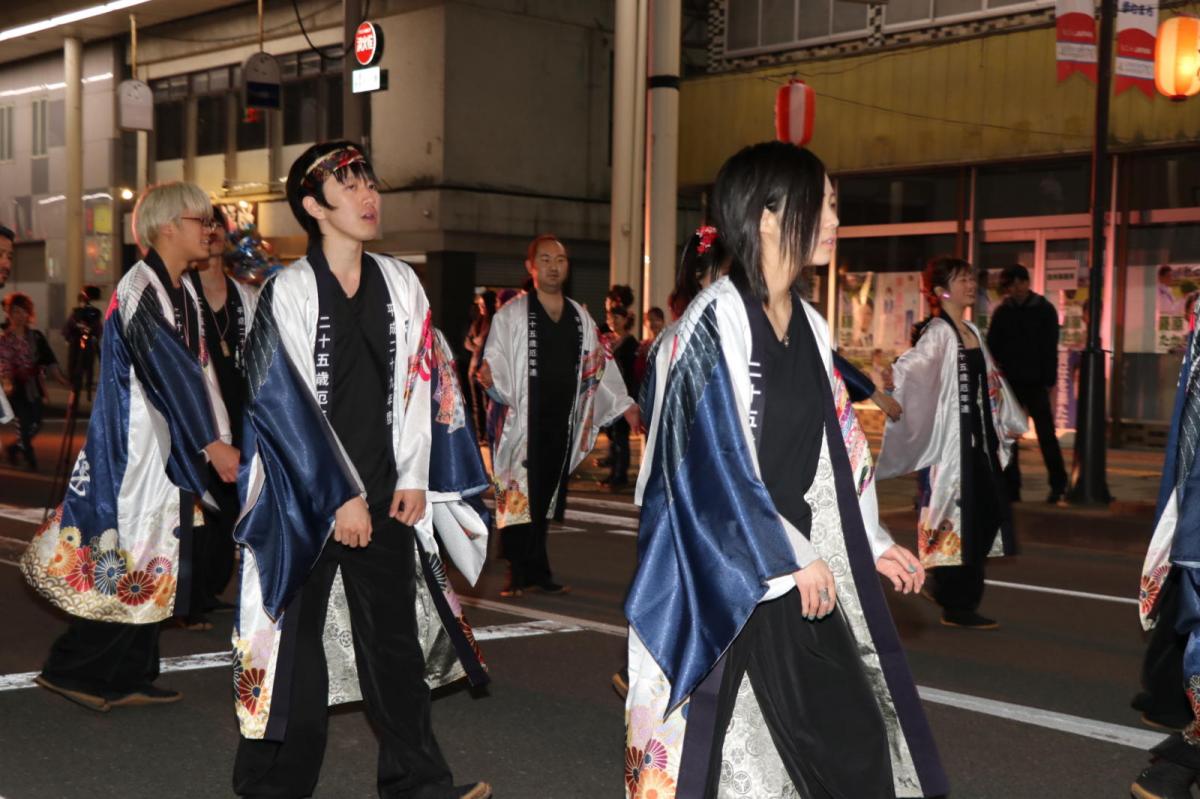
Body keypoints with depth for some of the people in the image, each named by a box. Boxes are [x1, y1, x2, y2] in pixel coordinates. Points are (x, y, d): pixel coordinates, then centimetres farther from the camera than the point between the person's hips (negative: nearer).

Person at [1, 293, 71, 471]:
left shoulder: (36, 336, 7)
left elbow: (48, 361, 5)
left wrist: (63, 380, -5)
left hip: (34, 386, 4)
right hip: (16, 387, -4)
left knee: (36, 424, 5)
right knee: (25, 422, -8)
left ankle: (15, 447, 30)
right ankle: (30, 458, 8)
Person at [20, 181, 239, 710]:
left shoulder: (183, 291, 13)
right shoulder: (139, 288, -15)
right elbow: (168, 369, -20)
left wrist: (220, 439, 8)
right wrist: (212, 443, -21)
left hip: (172, 447, 9)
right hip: (136, 445, -9)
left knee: (154, 564, 10)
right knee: (131, 563, -5)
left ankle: (129, 677, 18)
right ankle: (72, 669, 8)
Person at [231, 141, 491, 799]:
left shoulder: (400, 283, 6)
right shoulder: (288, 290, -6)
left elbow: (420, 382, 7)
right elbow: (284, 401, -9)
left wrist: (413, 478, 0)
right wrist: (339, 498, -10)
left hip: (385, 496, 4)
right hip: (305, 498, -3)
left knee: (395, 633, 8)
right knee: (296, 639, 4)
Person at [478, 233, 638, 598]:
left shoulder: (580, 317, 13)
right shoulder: (512, 315, -1)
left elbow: (597, 367, 17)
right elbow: (497, 362, -6)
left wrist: (624, 405, 14)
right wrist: (488, 376, -28)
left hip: (562, 423, 4)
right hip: (523, 420, -4)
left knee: (545, 496, 9)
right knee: (520, 496, -5)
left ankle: (533, 570, 16)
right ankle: (520, 571, 2)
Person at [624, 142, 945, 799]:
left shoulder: (808, 326, 12)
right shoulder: (715, 322, -12)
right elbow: (714, 460, -16)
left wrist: (869, 541, 14)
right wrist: (792, 558, -15)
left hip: (801, 562, 8)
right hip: (725, 575, -7)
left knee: (853, 737, 6)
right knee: (728, 740, 0)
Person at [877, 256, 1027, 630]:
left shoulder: (972, 332, 15)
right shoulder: (939, 333, -10)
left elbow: (992, 381, 28)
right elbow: (911, 365, -28)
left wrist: (1009, 421, 36)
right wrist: (891, 374, -48)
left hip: (980, 438, 9)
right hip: (952, 439, -8)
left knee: (983, 517, 10)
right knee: (956, 518, -5)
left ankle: (963, 599, 22)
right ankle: (955, 606, 4)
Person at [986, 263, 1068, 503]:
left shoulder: (1044, 310, -2)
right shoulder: (1003, 311, 7)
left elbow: (1050, 348, -4)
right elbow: (992, 346, 8)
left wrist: (1050, 381, -10)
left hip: (1036, 383, -3)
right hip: (1009, 383, 3)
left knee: (1046, 434, 0)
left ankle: (1058, 484, 12)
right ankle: (1010, 487, 8)